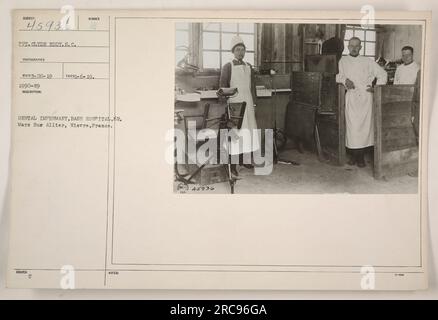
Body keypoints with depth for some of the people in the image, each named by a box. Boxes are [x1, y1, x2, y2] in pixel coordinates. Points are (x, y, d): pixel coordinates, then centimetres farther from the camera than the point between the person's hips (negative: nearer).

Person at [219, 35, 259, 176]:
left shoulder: (248, 67, 13)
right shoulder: (227, 67, -3)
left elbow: (252, 86, 17)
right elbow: (223, 88, -4)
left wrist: (254, 104, 13)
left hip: (248, 103, 5)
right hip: (234, 104, -5)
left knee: (248, 130, 6)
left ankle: (245, 159, 18)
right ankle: (233, 164, -2)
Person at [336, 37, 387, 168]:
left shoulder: (368, 62, 9)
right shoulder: (343, 61, 12)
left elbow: (382, 74, 13)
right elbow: (338, 76, 13)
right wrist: (345, 80, -7)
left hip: (366, 97, 0)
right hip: (351, 98, 0)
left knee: (365, 126, -4)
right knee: (352, 126, -6)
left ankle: (361, 157, 2)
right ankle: (353, 155, 3)